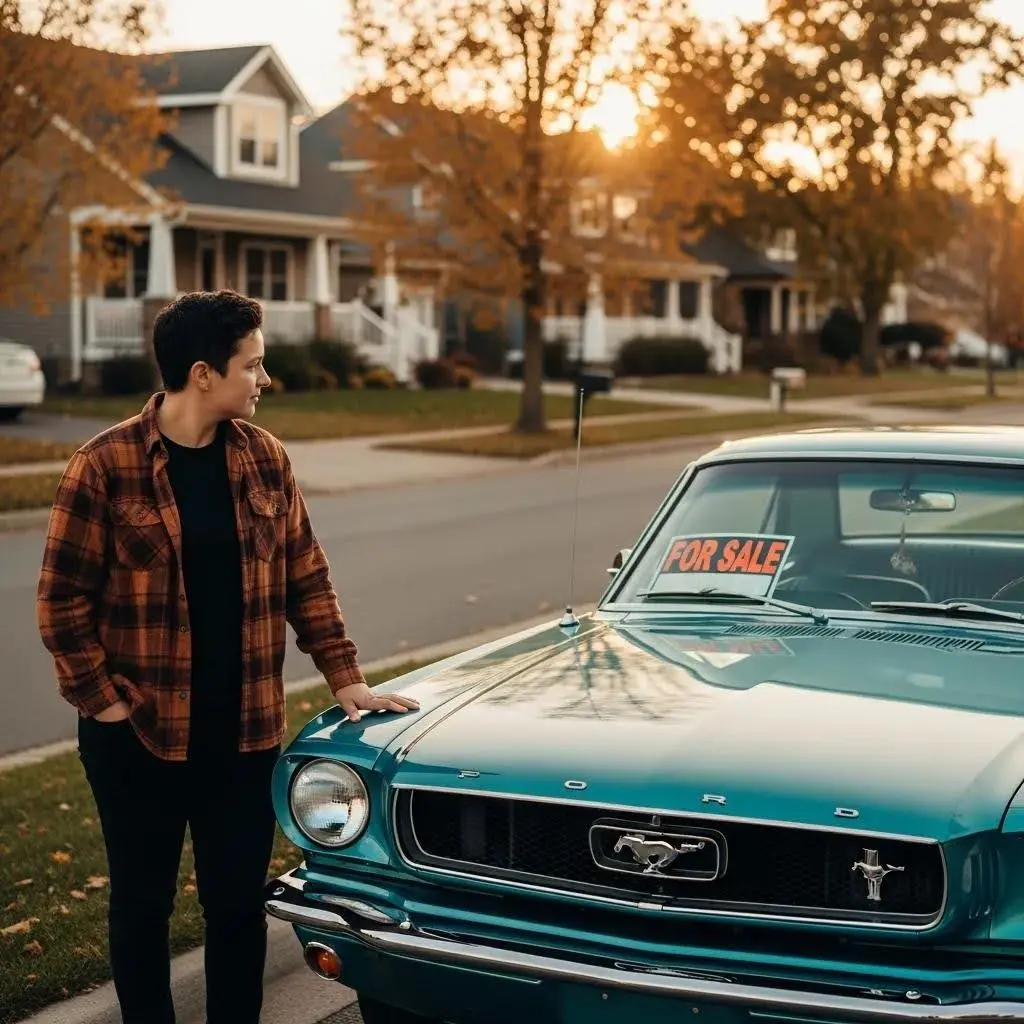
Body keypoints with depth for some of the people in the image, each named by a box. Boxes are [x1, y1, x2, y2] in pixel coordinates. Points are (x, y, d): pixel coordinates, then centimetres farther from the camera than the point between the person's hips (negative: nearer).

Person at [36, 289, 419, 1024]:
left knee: (240, 903, 12)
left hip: (244, 731, 3)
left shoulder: (265, 458, 2)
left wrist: (345, 677, 0)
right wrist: (102, 701, -11)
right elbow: (63, 599, -8)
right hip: (138, 733, -3)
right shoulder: (106, 466, -11)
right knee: (142, 904, 12)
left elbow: (306, 578, 6)